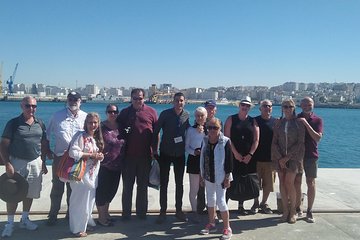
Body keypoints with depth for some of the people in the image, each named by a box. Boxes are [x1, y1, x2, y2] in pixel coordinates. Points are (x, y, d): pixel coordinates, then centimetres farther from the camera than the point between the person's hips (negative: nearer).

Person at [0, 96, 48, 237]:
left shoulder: (40, 124, 4)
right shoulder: (13, 123, -7)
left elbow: (44, 144, 10)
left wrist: (43, 162, 8)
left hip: (35, 163, 4)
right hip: (17, 162, -3)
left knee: (30, 193, 13)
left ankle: (24, 220, 29)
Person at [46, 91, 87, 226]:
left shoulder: (85, 117, 1)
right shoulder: (57, 116, 0)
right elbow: (47, 135, 8)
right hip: (60, 157, -1)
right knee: (57, 187, 5)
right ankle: (53, 215, 19)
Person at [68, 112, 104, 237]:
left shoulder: (97, 138, 11)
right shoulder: (80, 136, -13)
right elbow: (73, 153, -23)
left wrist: (100, 156, -3)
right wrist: (91, 155, -19)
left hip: (93, 174, 7)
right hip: (81, 174, -7)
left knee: (89, 200, 15)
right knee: (80, 201, 1)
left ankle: (85, 223, 32)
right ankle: (77, 228, 15)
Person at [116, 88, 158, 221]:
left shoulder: (151, 112, 3)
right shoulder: (125, 112, 7)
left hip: (145, 155, 0)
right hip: (129, 155, 1)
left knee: (143, 185, 10)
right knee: (127, 185, 7)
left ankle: (142, 212, 22)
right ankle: (126, 213, 17)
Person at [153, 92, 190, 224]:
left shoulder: (186, 115, -1)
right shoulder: (165, 114, -10)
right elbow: (156, 131, -6)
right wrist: (155, 149, -7)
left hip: (180, 153, 3)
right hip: (165, 153, -2)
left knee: (179, 183, 11)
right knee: (163, 183, 4)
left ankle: (179, 210, 24)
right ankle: (163, 211, 15)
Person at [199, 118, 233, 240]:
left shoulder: (225, 141, -13)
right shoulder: (205, 140, 3)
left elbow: (229, 161, -12)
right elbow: (202, 158, 10)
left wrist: (227, 177, -13)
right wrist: (202, 175, 11)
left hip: (220, 177, -6)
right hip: (208, 176, 6)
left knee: (220, 201, -5)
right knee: (210, 200, 17)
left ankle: (227, 228, 9)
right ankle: (211, 224, 33)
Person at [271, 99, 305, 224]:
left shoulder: (299, 123, 1)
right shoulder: (279, 123, 9)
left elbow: (300, 143, -5)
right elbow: (274, 142, 6)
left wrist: (287, 157, -11)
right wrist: (280, 158, -6)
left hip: (293, 157, -3)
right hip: (279, 157, 3)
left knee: (289, 183, -8)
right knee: (282, 183, 3)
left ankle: (293, 211, 7)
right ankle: (285, 210, 12)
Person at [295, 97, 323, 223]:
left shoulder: (317, 120, 1)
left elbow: (318, 138, -12)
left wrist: (306, 124, -18)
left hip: (311, 155, -1)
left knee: (311, 183, 2)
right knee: (296, 182, 4)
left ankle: (309, 211, 11)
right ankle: (298, 209, 17)